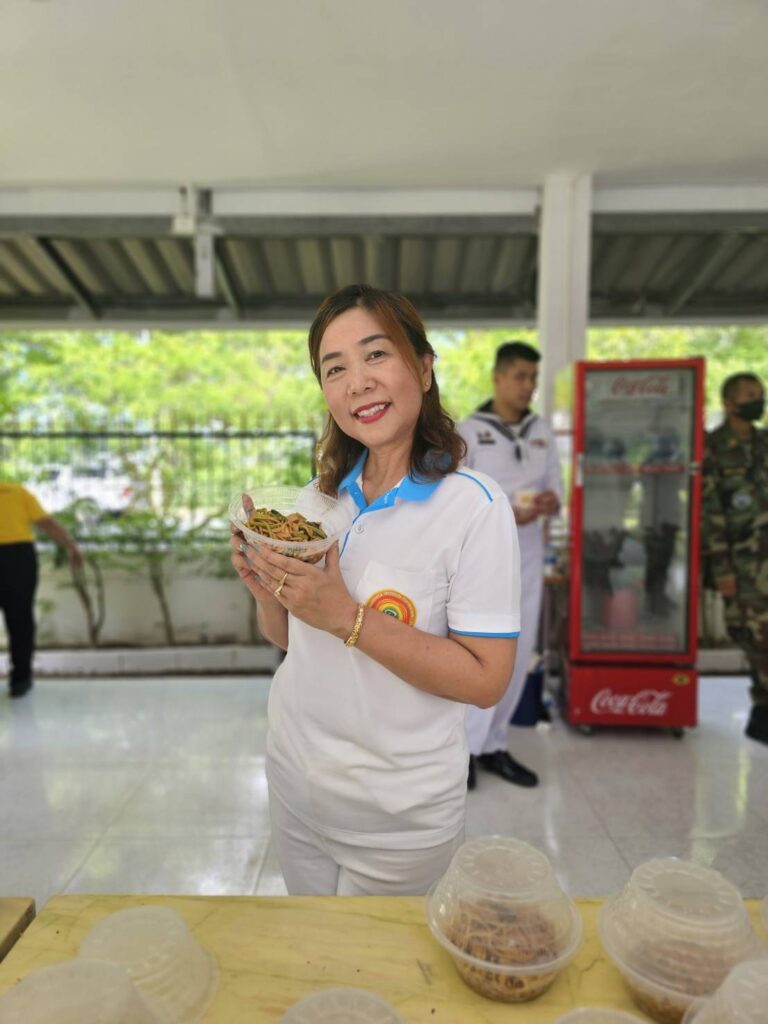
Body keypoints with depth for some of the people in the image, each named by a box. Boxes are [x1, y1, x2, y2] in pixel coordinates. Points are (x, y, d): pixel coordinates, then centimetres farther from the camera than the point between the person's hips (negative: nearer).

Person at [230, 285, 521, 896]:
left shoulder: (474, 505, -19)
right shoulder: (324, 495, -1)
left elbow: (487, 679, -21)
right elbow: (287, 636, 7)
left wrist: (348, 617, -29)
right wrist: (266, 588, -14)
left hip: (398, 813, -5)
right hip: (295, 785, 5)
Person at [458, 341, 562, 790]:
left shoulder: (543, 433, 11)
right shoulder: (468, 431, -3)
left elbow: (556, 487, 11)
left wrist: (551, 502, -13)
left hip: (528, 554, 5)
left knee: (518, 651, 8)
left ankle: (494, 745, 21)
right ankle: (466, 745, 8)